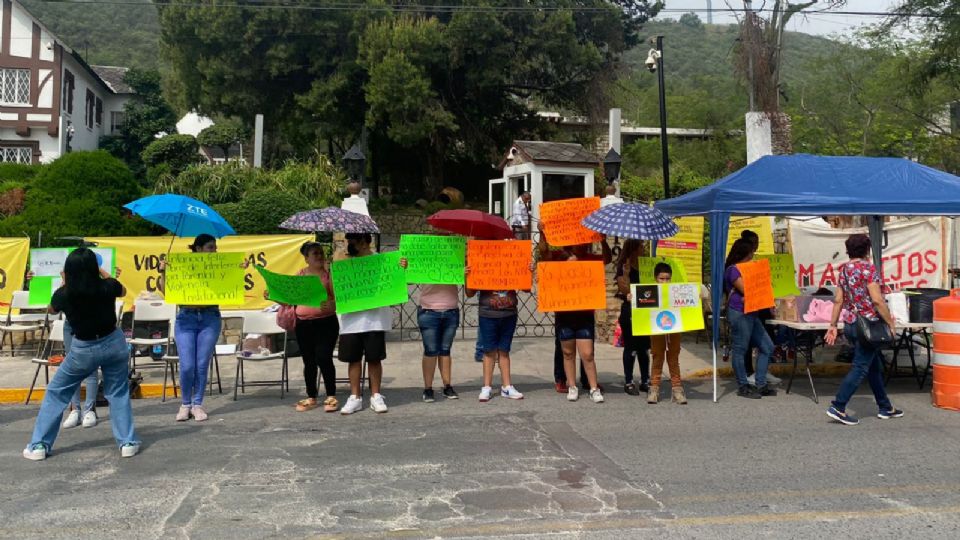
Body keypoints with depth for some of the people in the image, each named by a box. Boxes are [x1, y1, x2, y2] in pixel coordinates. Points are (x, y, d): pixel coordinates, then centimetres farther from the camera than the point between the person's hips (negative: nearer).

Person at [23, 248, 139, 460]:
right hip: (113, 342, 1)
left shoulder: (63, 294, -15)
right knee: (118, 393, 13)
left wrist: (64, 283, 15)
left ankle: (39, 445, 16)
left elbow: (52, 309, 11)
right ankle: (128, 442, 7)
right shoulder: (107, 286, -14)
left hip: (83, 348, -1)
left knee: (55, 393, 16)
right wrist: (105, 274, 20)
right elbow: (122, 291, 12)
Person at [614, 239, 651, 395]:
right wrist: (626, 272, -23)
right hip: (629, 311, -6)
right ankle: (628, 382, 8)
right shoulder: (623, 269, -6)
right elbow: (625, 290, -16)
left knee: (645, 347, 11)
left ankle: (645, 381, 20)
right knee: (630, 348, 0)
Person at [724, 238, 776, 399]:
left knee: (767, 347, 8)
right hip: (739, 313, -10)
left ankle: (761, 385, 14)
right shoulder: (733, 270, -10)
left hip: (750, 313, 10)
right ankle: (743, 387, 7)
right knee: (740, 349, -1)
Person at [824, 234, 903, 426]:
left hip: (850, 324, 8)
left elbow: (838, 300, 9)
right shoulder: (868, 268, -13)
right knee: (860, 368, -5)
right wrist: (891, 322, -9)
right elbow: (877, 300, -19)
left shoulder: (844, 269, 9)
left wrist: (833, 325, 11)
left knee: (875, 366, 18)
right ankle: (838, 407, -9)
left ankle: (885, 407, 27)